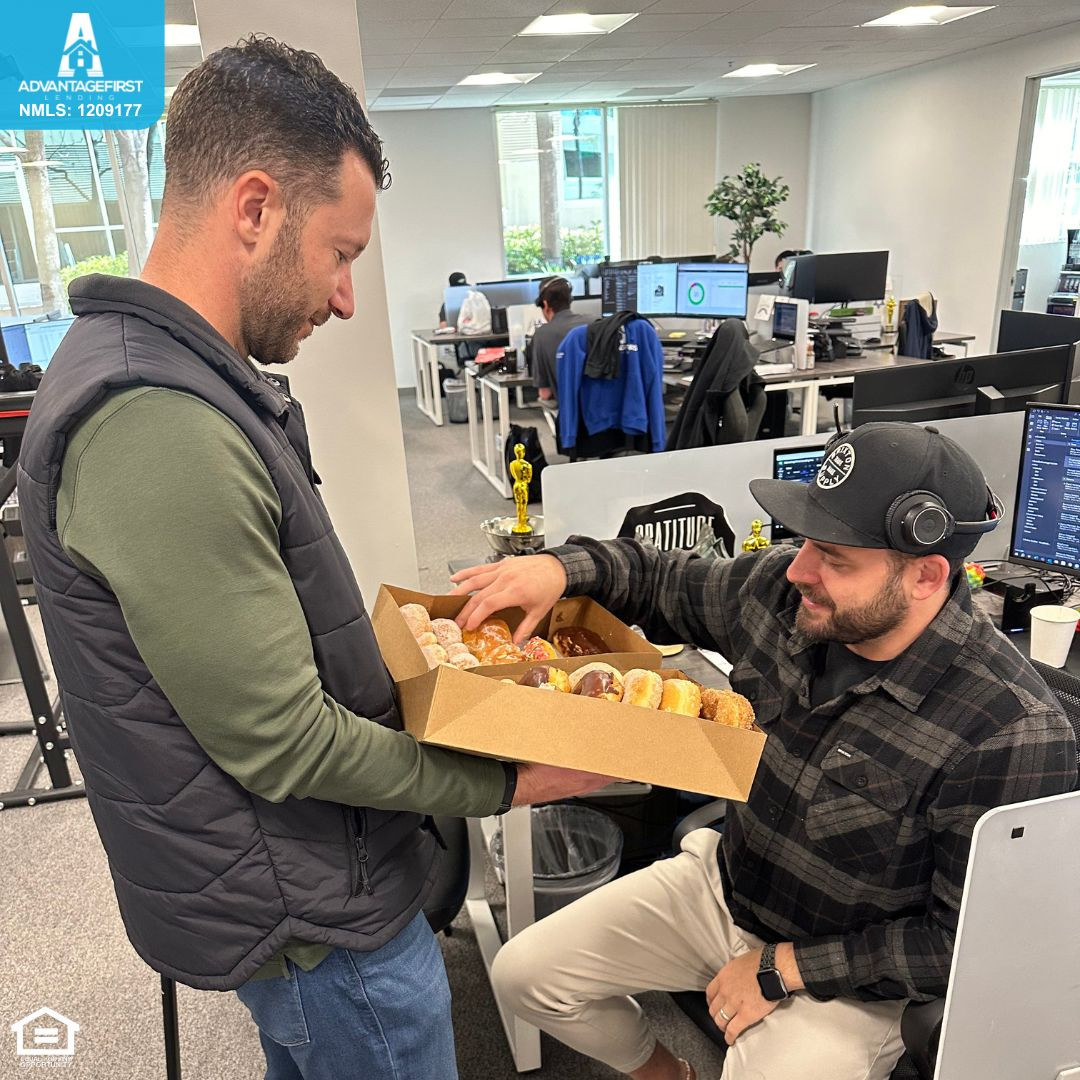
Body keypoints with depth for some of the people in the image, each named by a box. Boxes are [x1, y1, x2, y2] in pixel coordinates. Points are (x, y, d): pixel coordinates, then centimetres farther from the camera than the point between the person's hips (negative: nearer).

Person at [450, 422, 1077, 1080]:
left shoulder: (1012, 734, -30)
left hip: (847, 978, -4)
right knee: (525, 974, 6)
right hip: (721, 880, 5)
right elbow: (665, 584, 3)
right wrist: (560, 568, -17)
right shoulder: (781, 591, -15)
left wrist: (786, 967, -19)